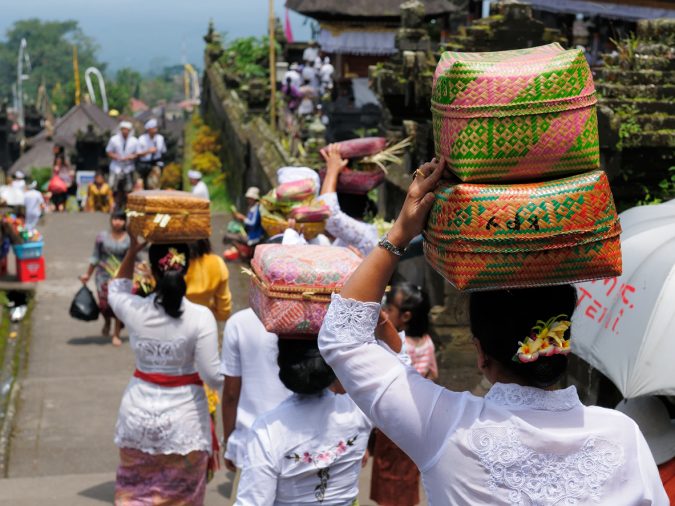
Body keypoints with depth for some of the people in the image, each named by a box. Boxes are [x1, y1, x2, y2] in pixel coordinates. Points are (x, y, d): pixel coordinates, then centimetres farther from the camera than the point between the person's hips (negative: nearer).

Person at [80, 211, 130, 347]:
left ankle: (116, 335, 9)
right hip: (104, 275, 0)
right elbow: (95, 257, 10)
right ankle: (107, 321, 27)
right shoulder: (102, 237, 4)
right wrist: (88, 274, 10)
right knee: (104, 302, -8)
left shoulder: (130, 239, 2)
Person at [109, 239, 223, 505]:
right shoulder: (200, 316, -18)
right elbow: (212, 376, -15)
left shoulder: (135, 311, -9)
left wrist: (132, 251, 11)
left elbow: (116, 290, 17)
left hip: (138, 415, 2)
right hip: (184, 419, -2)